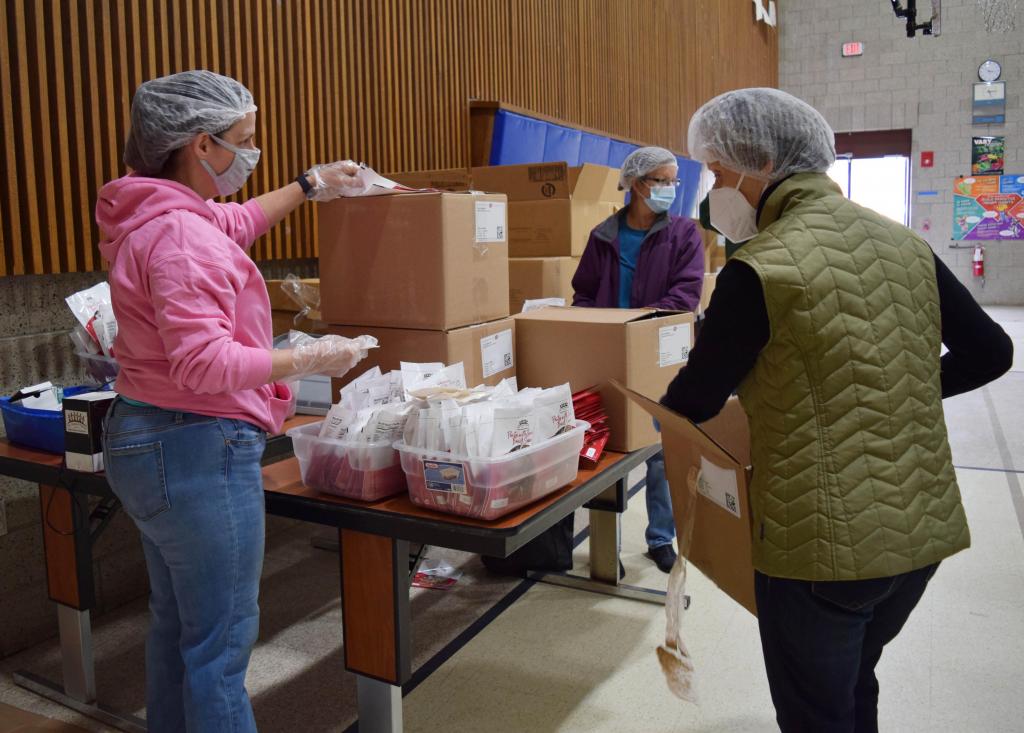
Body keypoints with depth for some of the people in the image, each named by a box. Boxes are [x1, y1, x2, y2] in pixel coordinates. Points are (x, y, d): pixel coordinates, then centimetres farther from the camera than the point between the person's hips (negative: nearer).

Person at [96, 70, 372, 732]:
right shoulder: (180, 235, -21)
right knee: (222, 642, 1)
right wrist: (308, 359, -17)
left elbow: (236, 221, 31)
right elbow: (207, 362, -28)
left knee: (176, 625, 23)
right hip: (197, 449, -11)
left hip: (145, 440, 11)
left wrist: (309, 186, 35)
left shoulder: (156, 213, 12)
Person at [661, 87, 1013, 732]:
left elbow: (695, 401, -9)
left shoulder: (758, 271, -18)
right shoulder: (906, 245, 1)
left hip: (824, 542, -6)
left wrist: (662, 410, 12)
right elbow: (990, 353, 10)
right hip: (926, 531, 7)